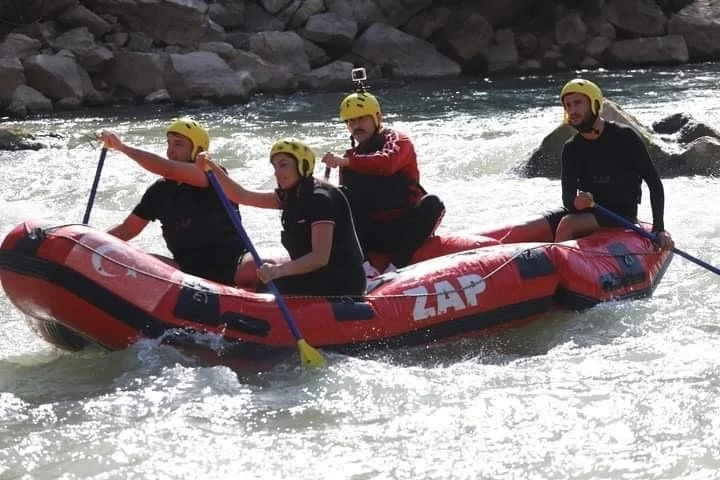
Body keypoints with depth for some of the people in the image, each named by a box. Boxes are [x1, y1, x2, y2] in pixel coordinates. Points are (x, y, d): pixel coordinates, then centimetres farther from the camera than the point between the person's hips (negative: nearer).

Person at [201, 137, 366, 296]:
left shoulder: (321, 198, -19)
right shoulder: (290, 195, 9)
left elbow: (321, 257, -28)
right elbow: (241, 196, 7)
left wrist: (279, 270, -41)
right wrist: (211, 168, -5)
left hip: (339, 285, -9)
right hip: (317, 279, 9)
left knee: (265, 288, -14)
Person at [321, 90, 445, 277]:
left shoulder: (398, 141, -2)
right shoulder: (352, 157, 14)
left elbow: (387, 164, -26)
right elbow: (346, 197, 13)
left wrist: (346, 162, -35)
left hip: (404, 231, -4)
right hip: (374, 236, 4)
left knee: (432, 203, -31)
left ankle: (396, 266, -38)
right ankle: (364, 267, -30)